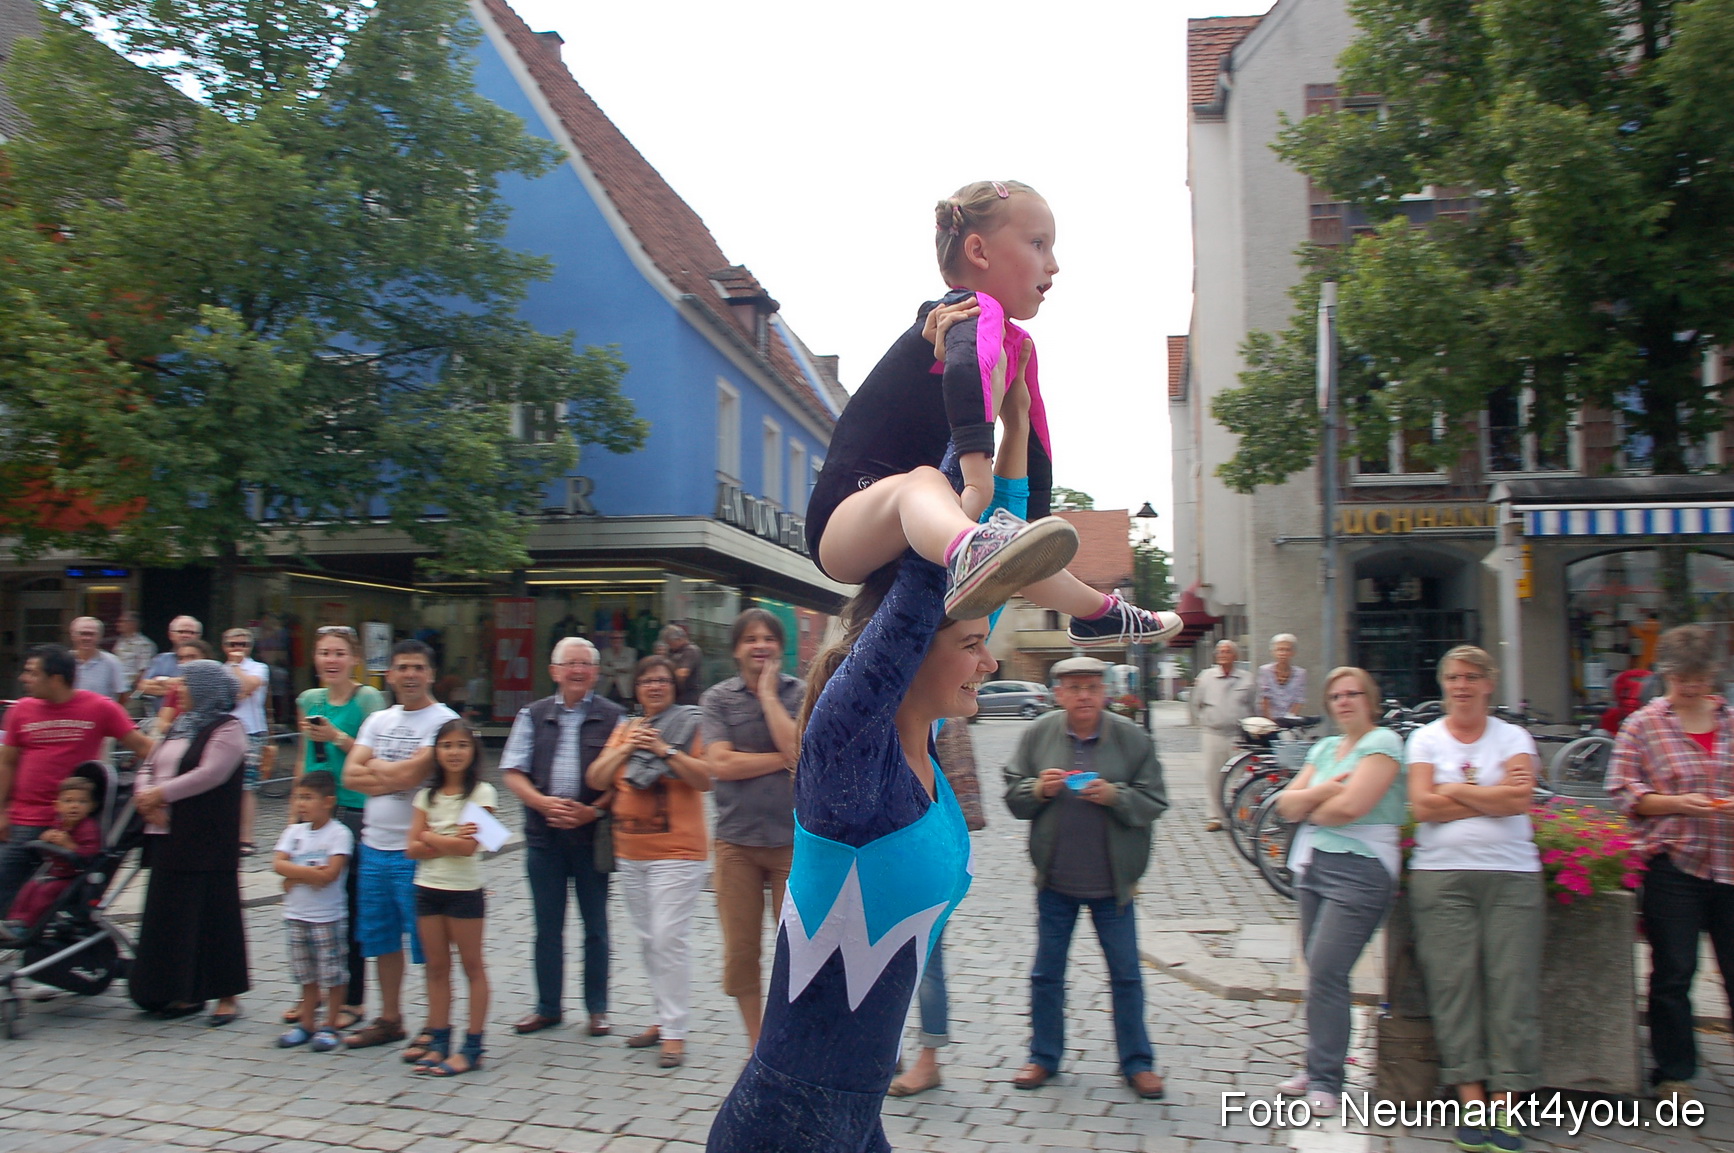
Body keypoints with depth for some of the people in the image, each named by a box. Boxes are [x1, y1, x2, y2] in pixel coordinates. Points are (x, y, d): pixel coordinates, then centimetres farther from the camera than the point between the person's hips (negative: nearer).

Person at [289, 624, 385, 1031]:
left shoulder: (368, 699, -5)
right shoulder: (308, 700, 12)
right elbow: (304, 761, 19)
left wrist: (339, 738, -19)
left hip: (354, 811, -5)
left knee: (349, 907, 0)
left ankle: (353, 1000, 12)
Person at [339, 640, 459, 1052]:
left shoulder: (442, 720, -9)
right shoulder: (378, 720, 13)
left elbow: (411, 774, -20)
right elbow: (350, 774, 4)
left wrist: (376, 766, -2)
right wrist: (394, 779, -10)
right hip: (374, 845, 7)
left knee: (428, 942, 1)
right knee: (382, 939, 15)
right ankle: (389, 1020, 29)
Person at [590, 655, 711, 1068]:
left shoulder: (691, 724, -3)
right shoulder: (625, 728, 13)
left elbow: (706, 779, -13)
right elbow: (596, 778, 4)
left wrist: (665, 750, -21)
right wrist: (626, 748, -11)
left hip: (676, 851, -6)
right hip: (630, 852, 6)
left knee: (668, 940, -9)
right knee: (648, 941, 12)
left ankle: (675, 1032, -2)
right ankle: (664, 1018, 24)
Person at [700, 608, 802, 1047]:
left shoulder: (800, 693, 1)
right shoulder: (717, 698, 3)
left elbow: (797, 747, -16)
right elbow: (720, 764, -9)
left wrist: (768, 694, -9)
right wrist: (786, 759, -9)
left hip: (793, 838, -1)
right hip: (736, 839, 1)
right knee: (740, 951, 8)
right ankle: (756, 1047, 24)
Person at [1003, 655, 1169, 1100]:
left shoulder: (1132, 738, -5)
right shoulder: (1038, 734, -3)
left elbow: (1154, 803, -5)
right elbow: (1013, 796, 2)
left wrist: (1115, 796, -22)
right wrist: (1038, 789, -18)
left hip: (1112, 880, -1)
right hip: (1054, 879, 1)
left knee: (1126, 974, 10)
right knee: (1047, 972, 12)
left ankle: (1137, 1062, 25)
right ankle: (1044, 1056, 28)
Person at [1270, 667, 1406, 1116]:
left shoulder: (1383, 743, -6)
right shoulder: (1324, 748, 17)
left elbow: (1351, 806, -18)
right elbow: (1286, 803, 8)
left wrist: (1310, 809, 0)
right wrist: (1321, 792, -10)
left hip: (1359, 870, -7)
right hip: (1313, 863, 7)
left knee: (1325, 973, -10)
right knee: (1319, 973, 10)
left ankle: (1326, 1081, -2)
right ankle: (1318, 1066, 20)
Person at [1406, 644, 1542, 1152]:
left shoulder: (1513, 738, 10)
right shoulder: (1425, 738, 9)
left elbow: (1520, 799, -7)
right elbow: (1422, 806, -3)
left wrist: (1454, 789, -3)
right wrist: (1493, 796, -3)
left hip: (1512, 875, 0)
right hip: (1441, 874, 0)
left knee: (1513, 984, -5)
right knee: (1453, 983, -5)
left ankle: (1505, 1103, 0)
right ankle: (1472, 1101, 0)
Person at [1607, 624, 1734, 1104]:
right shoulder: (1642, 725, 1)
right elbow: (1624, 791, -2)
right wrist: (1677, 803, -16)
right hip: (1673, 864, -3)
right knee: (1673, 974, 2)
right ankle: (1673, 1074, 15)